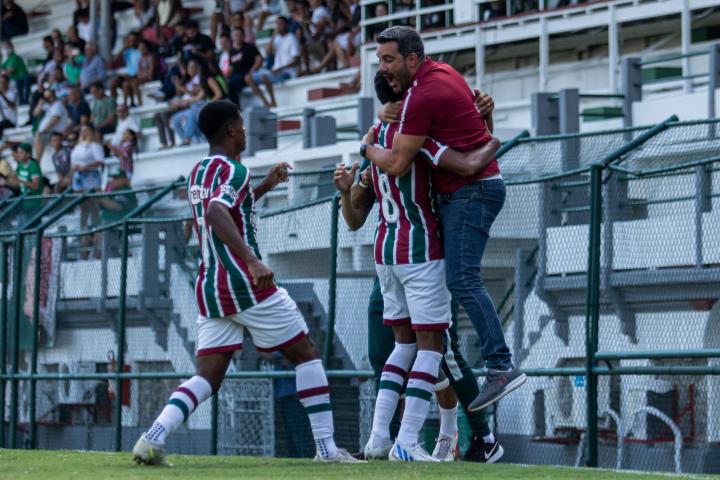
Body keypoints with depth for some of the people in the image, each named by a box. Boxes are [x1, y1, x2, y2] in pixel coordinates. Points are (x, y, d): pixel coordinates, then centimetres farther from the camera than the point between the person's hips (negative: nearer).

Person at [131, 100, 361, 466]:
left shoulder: (197, 173, 17)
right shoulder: (233, 170, -10)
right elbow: (216, 214, -29)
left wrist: (264, 187, 35)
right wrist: (253, 260, -38)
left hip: (209, 288, 8)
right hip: (246, 284, -8)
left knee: (207, 378, 3)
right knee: (306, 354, 5)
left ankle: (152, 438, -20)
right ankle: (326, 447, 1)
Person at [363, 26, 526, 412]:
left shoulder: (422, 95, -18)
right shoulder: (441, 72, 12)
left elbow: (397, 165, -16)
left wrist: (367, 149, 2)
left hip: (471, 189, -11)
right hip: (473, 187, 11)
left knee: (462, 280, -18)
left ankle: (501, 366, -23)